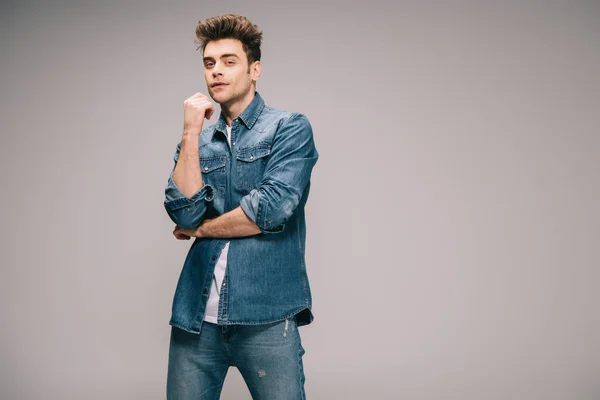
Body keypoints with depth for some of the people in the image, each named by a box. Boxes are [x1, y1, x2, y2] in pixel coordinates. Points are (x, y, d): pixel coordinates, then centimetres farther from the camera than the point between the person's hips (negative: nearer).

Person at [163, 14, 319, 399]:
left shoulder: (290, 128, 0)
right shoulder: (197, 142, 14)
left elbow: (272, 208, -14)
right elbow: (184, 211, -2)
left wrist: (201, 229, 0)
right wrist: (192, 131, -4)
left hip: (266, 317, -4)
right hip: (196, 316, 4)